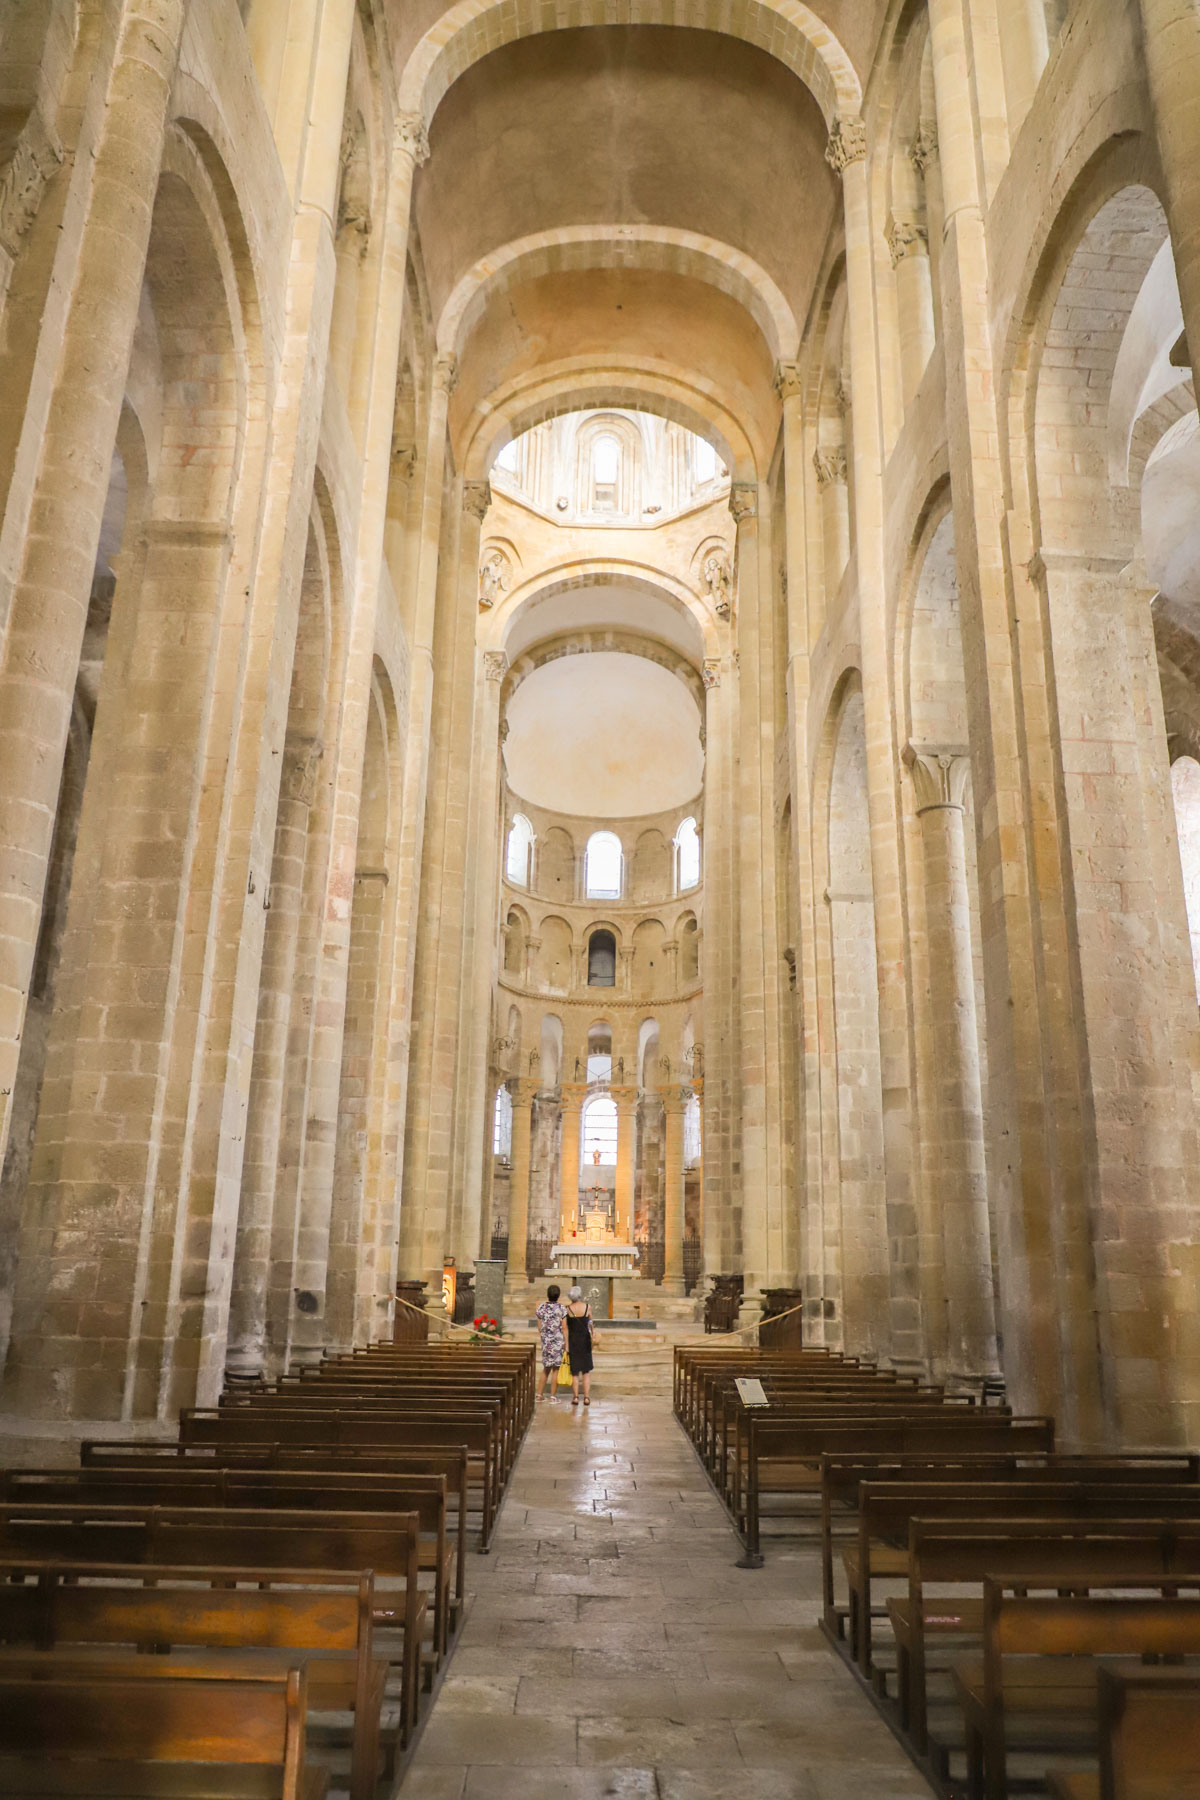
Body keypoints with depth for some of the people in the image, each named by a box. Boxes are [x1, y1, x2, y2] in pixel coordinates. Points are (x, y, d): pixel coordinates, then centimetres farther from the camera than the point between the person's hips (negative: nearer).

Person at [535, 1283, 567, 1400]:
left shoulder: (541, 1307, 3)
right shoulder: (561, 1309, -7)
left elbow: (539, 1327, 8)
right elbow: (564, 1328, -8)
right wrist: (567, 1344, -3)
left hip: (545, 1341, 4)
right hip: (558, 1340, -4)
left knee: (546, 1368, 16)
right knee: (556, 1368, 4)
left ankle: (540, 1394, 17)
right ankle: (552, 1396, 5)